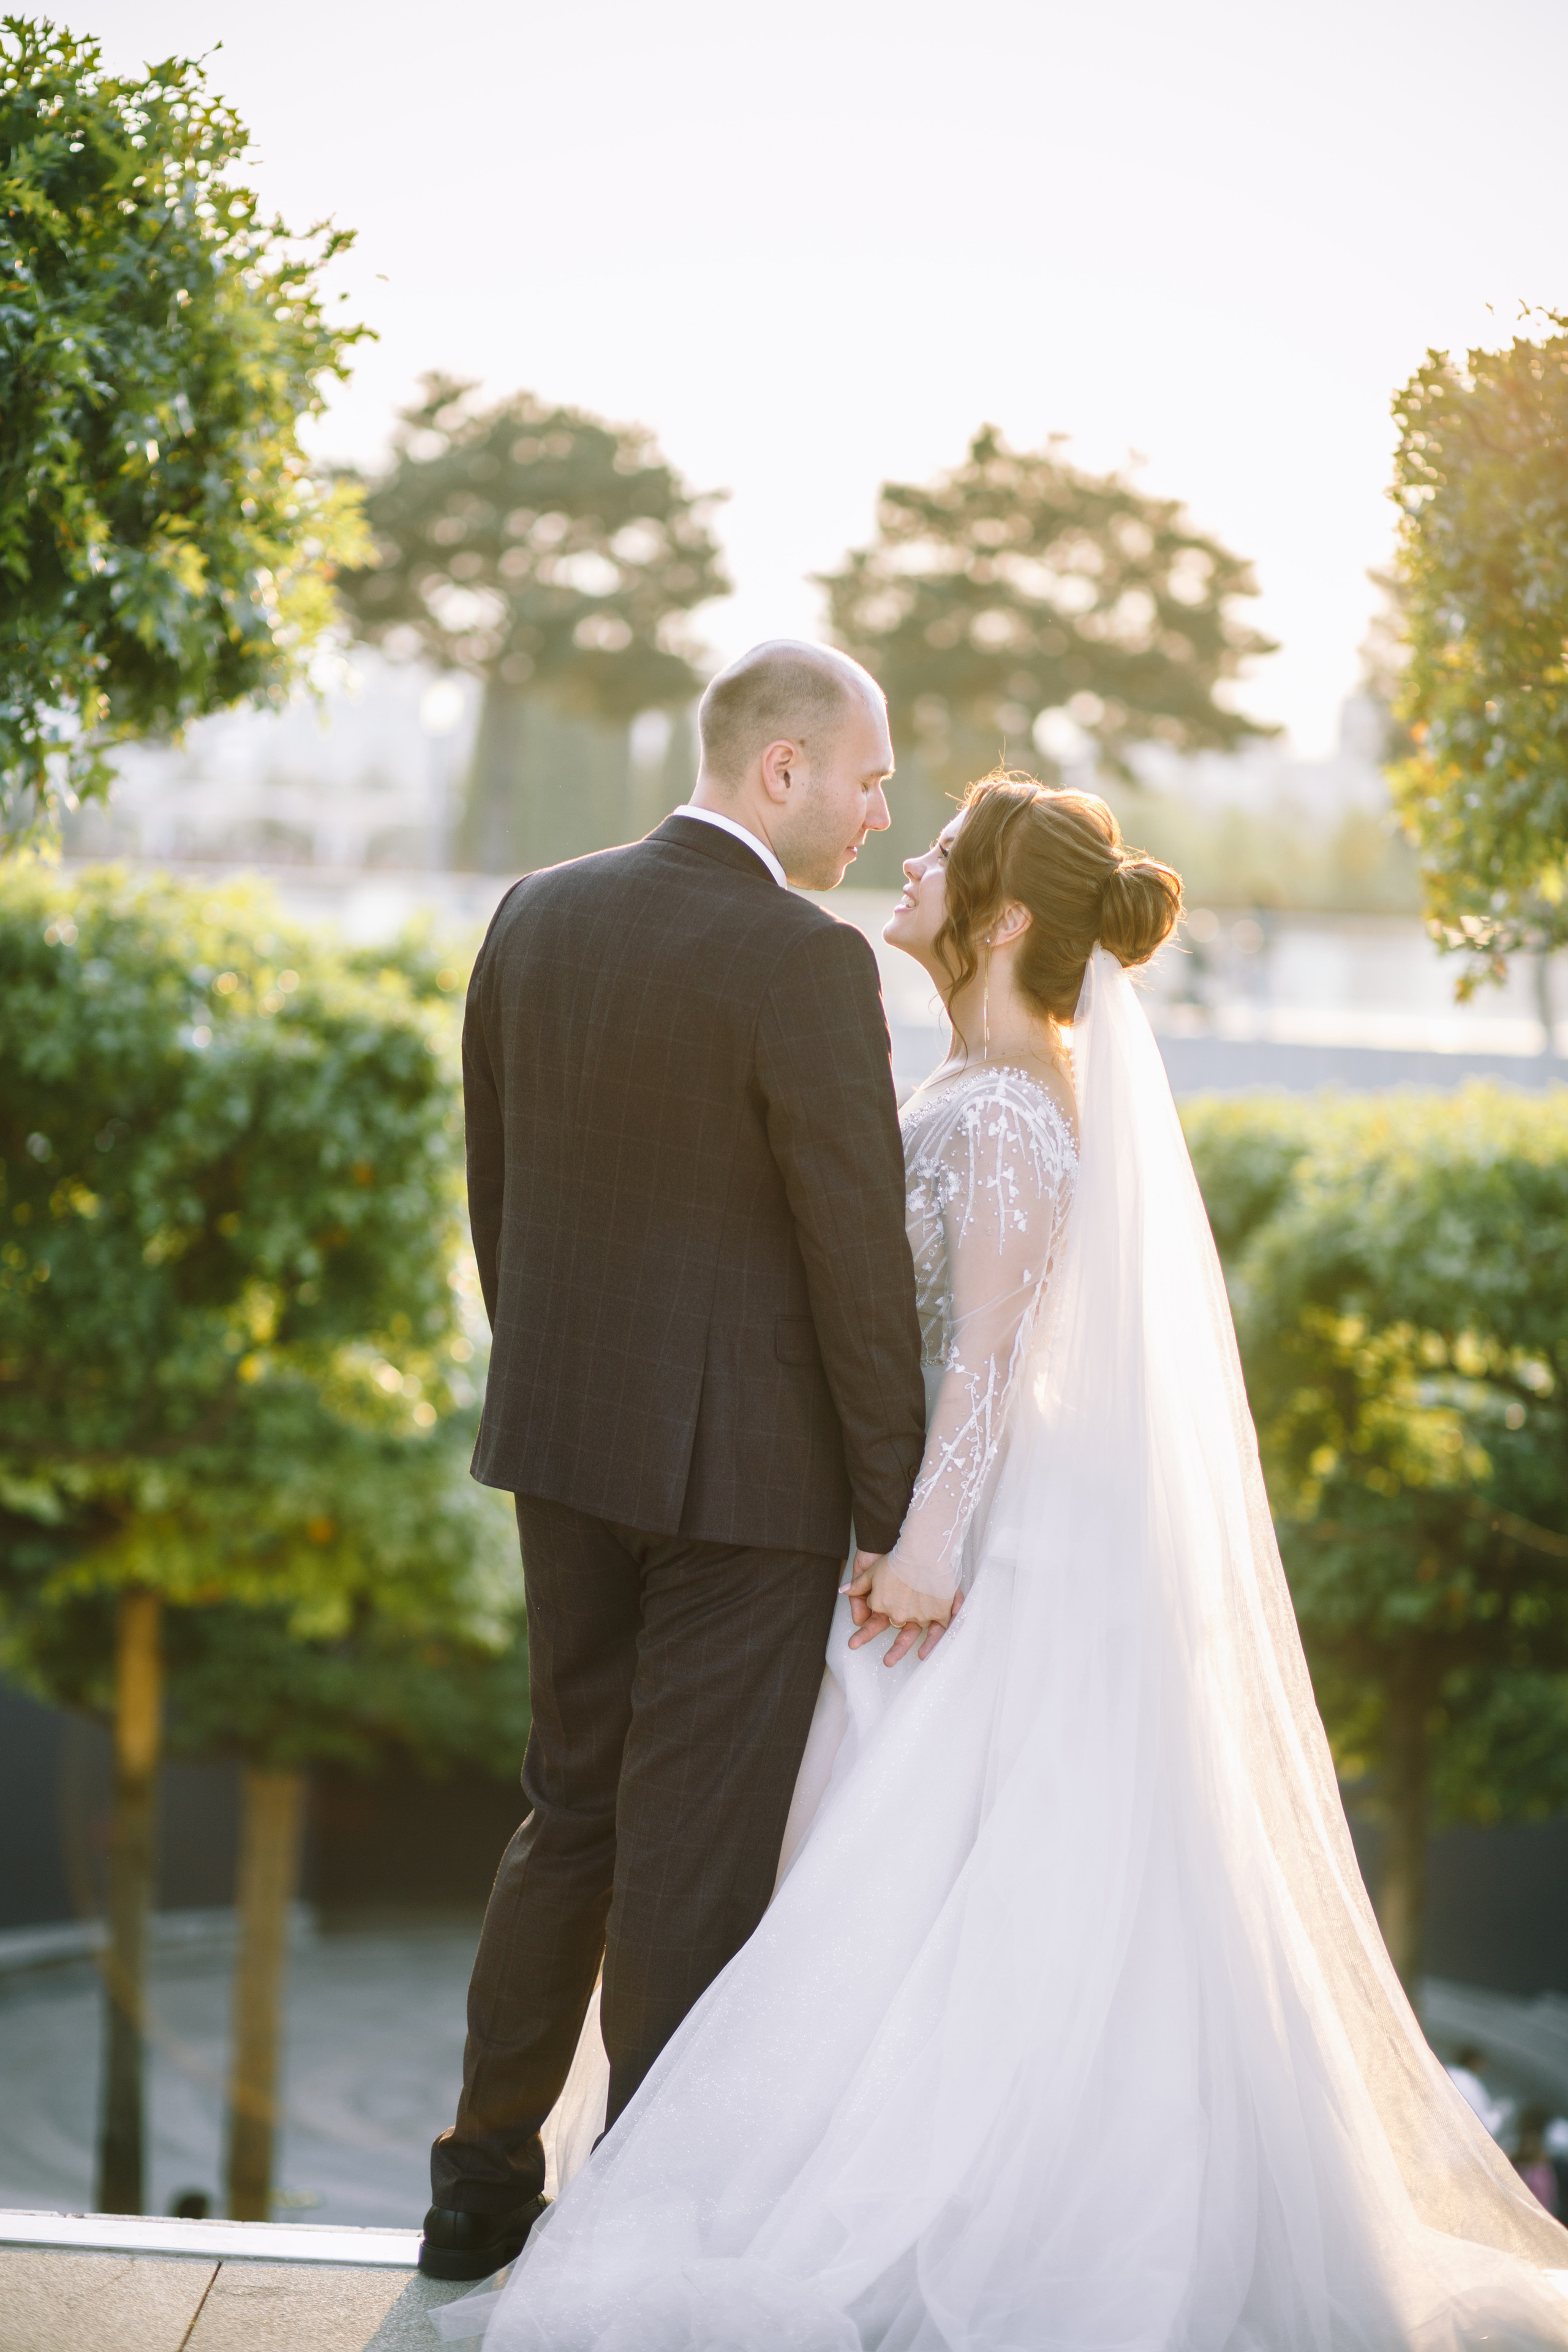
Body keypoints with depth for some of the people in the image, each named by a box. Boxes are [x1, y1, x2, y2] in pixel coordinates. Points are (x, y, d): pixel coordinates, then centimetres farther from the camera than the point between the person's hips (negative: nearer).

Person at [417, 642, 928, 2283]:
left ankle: (482, 2188, 26)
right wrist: (893, 1512, -8)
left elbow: (498, 1198, 11)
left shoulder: (533, 920, 4)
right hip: (747, 1460, -7)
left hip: (569, 1438, 7)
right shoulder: (807, 963, -17)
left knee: (575, 1807, 19)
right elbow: (860, 1259, -16)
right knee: (699, 1843, 4)